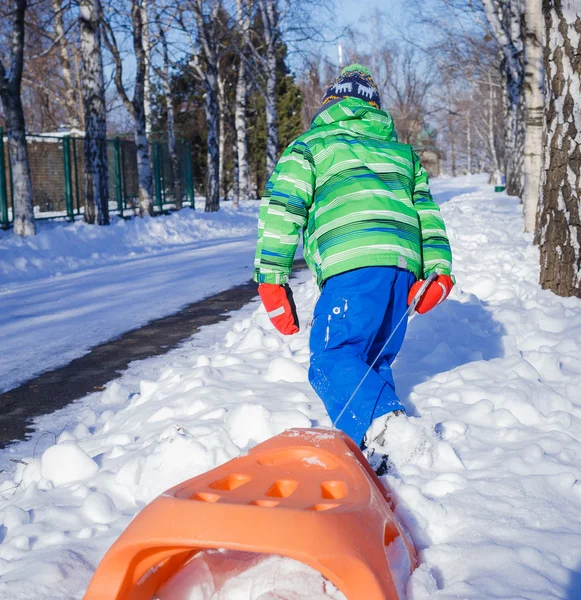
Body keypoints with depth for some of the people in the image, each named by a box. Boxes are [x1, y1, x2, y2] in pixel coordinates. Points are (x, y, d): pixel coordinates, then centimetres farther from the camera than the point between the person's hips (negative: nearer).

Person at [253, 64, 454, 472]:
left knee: (333, 358, -12)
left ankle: (379, 425, -37)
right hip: (404, 264, 6)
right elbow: (426, 212, 22)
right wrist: (438, 269, 14)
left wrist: (271, 279, 3)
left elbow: (281, 209, 5)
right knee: (375, 360, 16)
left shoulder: (311, 146, 19)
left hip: (354, 265, -5)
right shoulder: (401, 152, 34)